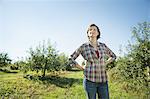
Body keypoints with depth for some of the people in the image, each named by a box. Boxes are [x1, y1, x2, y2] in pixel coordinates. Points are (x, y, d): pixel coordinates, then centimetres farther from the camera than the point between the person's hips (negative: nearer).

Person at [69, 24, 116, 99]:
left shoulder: (103, 46, 7)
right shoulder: (83, 47, -2)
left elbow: (113, 56, 22)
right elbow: (71, 59, 5)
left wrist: (104, 65, 9)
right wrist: (82, 68, 0)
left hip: (103, 81, 3)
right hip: (90, 80, -3)